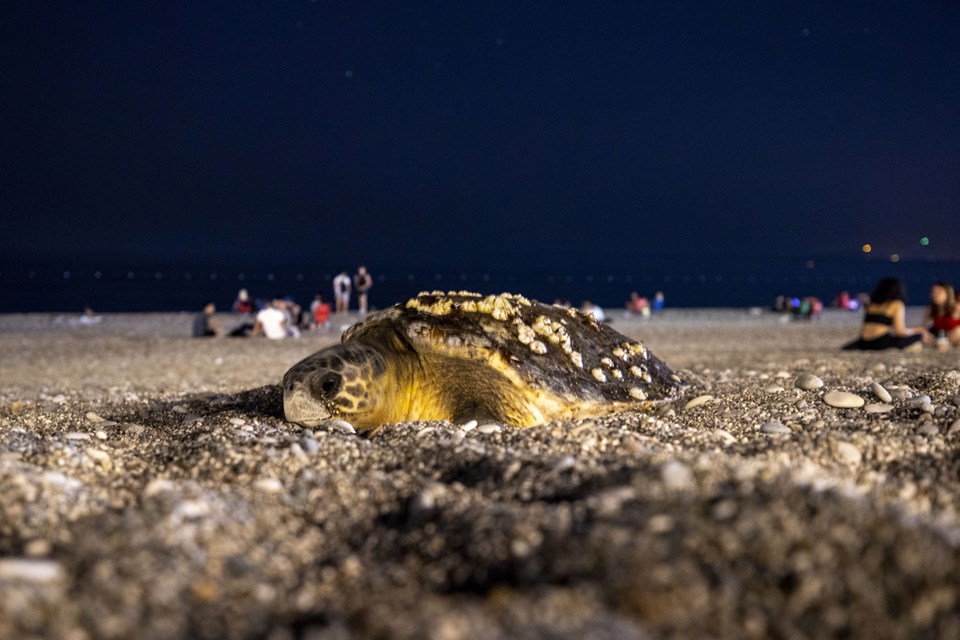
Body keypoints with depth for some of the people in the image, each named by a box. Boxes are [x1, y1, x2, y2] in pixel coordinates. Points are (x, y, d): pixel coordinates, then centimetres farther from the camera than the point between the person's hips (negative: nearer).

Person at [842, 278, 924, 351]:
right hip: (881, 342, -5)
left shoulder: (872, 303, 21)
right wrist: (916, 329, 16)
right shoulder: (897, 304, 5)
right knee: (918, 336, 5)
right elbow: (900, 331, -3)